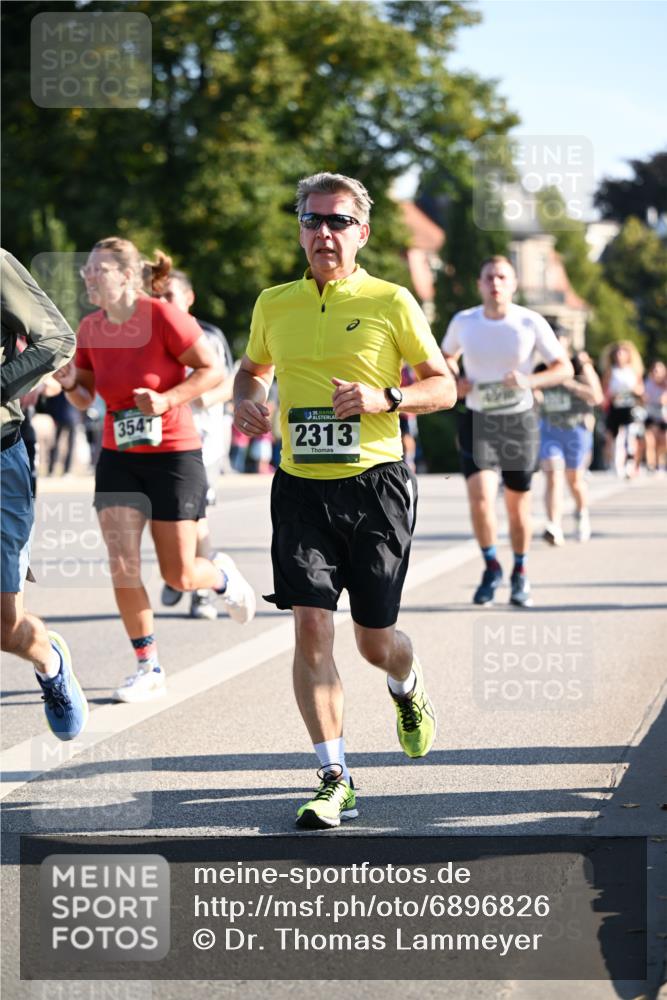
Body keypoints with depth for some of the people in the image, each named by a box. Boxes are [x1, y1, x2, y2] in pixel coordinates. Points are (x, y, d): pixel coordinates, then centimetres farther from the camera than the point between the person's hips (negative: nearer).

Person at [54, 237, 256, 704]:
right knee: (122, 566, -7)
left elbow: (212, 370, -12)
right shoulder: (91, 328, 1)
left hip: (173, 454, -5)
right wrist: (70, 382, -11)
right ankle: (149, 670, 5)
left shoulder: (164, 317, -16)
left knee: (178, 575, 1)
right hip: (118, 457, 5)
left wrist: (166, 399, -24)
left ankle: (223, 576, 38)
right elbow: (86, 398, 11)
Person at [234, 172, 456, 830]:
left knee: (374, 639, 5)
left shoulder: (391, 302, -1)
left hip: (375, 485, -2)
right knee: (310, 627, -11)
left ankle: (408, 687, 43)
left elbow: (443, 387, 3)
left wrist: (386, 398, -15)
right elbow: (253, 368, 26)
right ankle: (334, 780, -6)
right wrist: (246, 401, 3)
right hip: (301, 486, 2)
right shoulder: (274, 304, 8)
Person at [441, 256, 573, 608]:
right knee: (480, 497, -17)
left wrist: (530, 381, -23)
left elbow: (564, 368, -5)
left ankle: (520, 575, 29)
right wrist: (455, 381, -5)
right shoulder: (463, 322, -3)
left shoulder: (531, 323, -9)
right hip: (476, 421, 0)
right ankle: (491, 566, 7)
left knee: (517, 505, 8)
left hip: (519, 421, 0)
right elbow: (446, 356, 17)